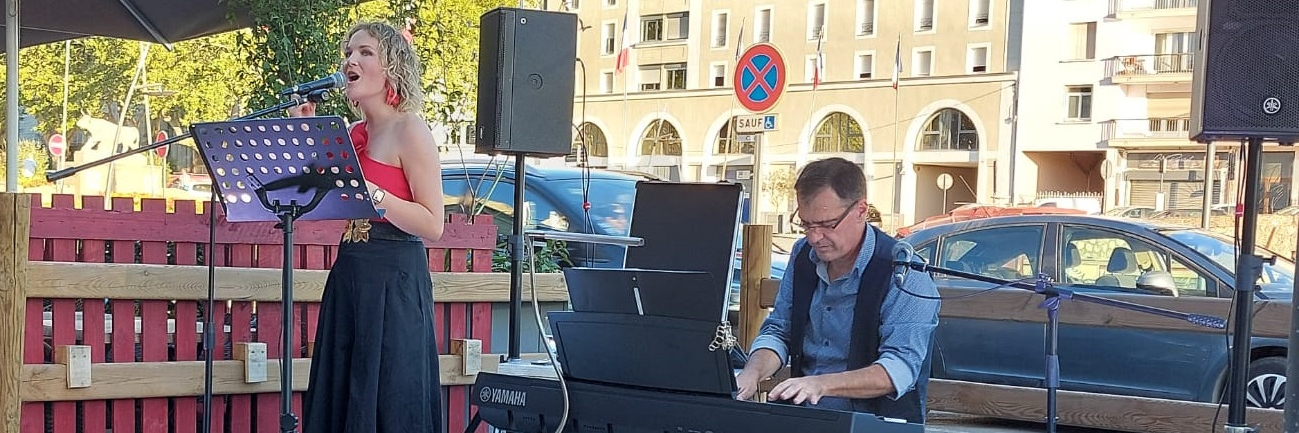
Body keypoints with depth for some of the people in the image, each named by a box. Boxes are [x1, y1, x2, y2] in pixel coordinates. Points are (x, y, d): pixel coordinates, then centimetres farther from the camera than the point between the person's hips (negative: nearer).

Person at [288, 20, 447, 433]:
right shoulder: (354, 133, 13)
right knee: (340, 397, 12)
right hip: (349, 275, 8)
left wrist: (372, 194, -24)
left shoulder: (409, 130, -9)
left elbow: (433, 225, -15)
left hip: (394, 279, -8)